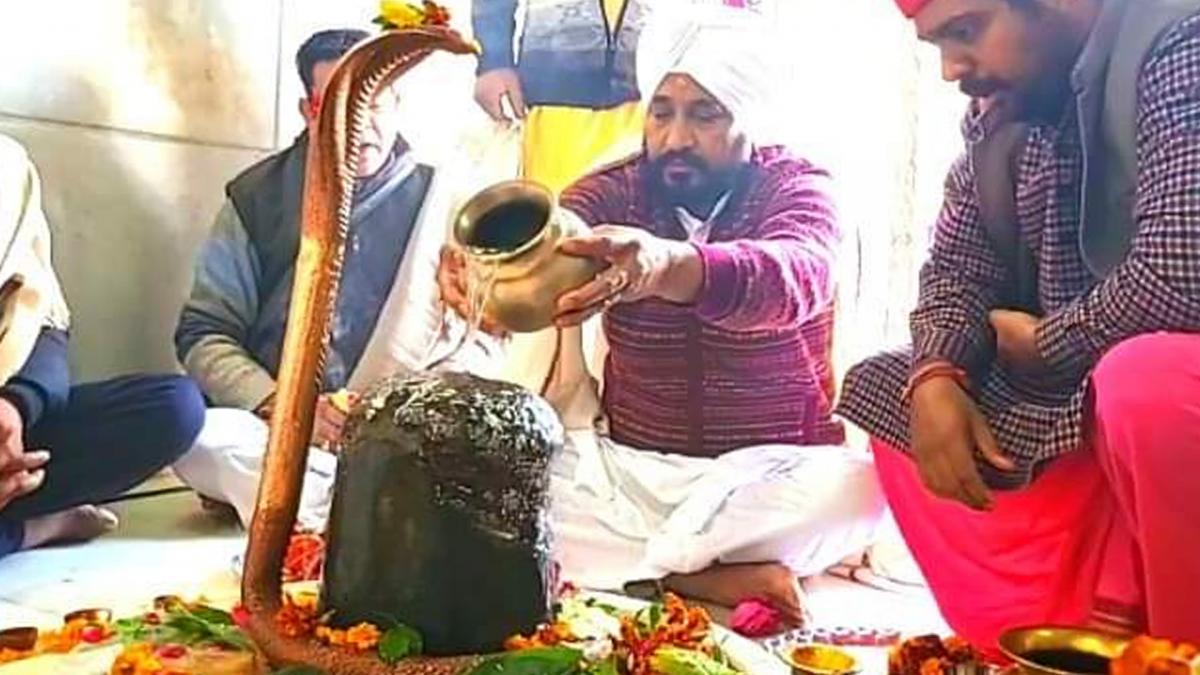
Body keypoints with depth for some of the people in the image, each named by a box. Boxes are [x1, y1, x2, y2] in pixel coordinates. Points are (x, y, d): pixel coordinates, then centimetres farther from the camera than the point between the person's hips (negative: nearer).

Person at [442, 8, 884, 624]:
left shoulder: (797, 188, -7)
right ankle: (695, 576, -20)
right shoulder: (616, 192, 0)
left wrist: (665, 265, -54)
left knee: (860, 485, -32)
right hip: (627, 468, 2)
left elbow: (792, 279, -32)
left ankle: (631, 559, -19)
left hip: (769, 477, -2)